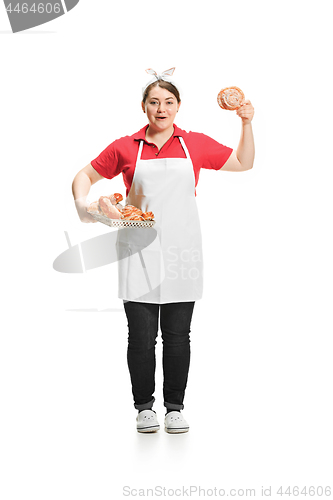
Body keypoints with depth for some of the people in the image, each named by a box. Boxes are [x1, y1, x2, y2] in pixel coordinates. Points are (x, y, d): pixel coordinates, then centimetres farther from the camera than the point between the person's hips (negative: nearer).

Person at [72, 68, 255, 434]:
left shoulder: (196, 144, 7)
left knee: (177, 335, 5)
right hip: (139, 251, -1)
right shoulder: (125, 148, 4)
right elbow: (86, 175, 14)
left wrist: (246, 123, 5)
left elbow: (244, 163, 16)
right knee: (141, 336, 1)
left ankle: (175, 407, 19)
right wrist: (81, 202, -5)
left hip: (180, 252, 1)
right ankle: (144, 407, 18)